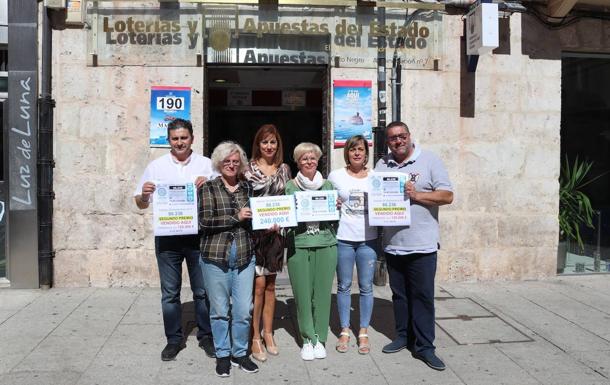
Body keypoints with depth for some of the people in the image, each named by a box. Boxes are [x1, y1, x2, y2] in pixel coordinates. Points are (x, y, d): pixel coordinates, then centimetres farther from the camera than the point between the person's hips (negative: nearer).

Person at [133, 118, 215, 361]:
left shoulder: (206, 164, 6)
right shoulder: (156, 166, 8)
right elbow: (141, 204, 9)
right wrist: (144, 194, -13)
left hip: (198, 235, 0)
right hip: (167, 238, 1)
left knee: (202, 291, 7)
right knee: (170, 293, 8)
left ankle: (206, 336, 21)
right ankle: (174, 339, 20)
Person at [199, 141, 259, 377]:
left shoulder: (247, 188, 11)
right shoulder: (208, 188, 0)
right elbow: (205, 221, -11)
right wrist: (236, 217, -12)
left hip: (244, 256, 3)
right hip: (215, 256, -3)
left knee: (243, 310, 5)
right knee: (220, 310, 7)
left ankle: (239, 353, 23)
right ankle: (222, 355, 24)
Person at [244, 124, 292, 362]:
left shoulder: (284, 169, 10)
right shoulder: (248, 169, -3)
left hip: (275, 232, 4)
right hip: (254, 232, -4)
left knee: (270, 285, 12)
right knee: (258, 284, -5)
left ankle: (268, 333, 24)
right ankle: (255, 338, 7)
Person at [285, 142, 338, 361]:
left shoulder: (327, 185, 11)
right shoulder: (289, 187, 5)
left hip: (326, 244, 2)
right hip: (298, 246, -1)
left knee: (322, 293, 4)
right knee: (302, 293, 1)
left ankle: (320, 339, 18)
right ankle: (308, 339, 16)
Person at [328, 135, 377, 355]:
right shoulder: (335, 176, 3)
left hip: (368, 238, 1)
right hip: (343, 238, -1)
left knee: (366, 286, 6)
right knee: (344, 286, 7)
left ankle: (363, 332, 19)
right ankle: (344, 331, 20)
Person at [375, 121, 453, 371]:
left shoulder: (430, 161, -2)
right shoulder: (382, 165, 11)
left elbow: (447, 196, -7)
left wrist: (416, 194, -18)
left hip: (422, 245, -4)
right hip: (392, 244, 4)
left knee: (423, 296, 0)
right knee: (399, 294, 15)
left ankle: (424, 346, 9)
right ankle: (403, 337, 29)